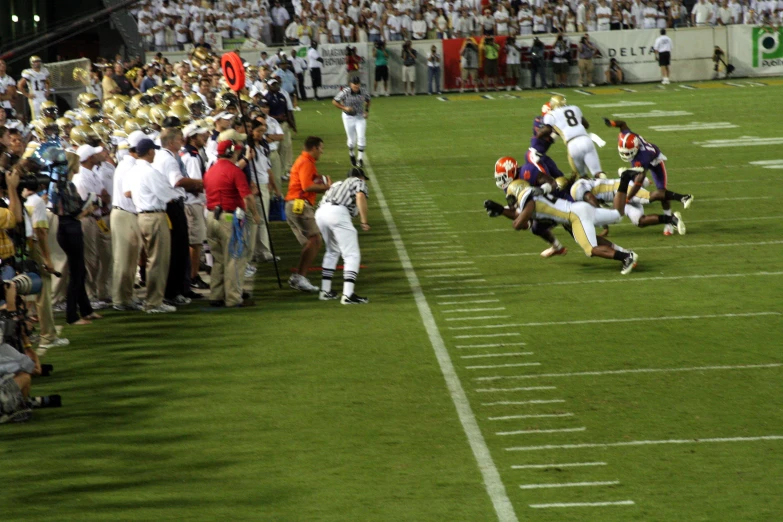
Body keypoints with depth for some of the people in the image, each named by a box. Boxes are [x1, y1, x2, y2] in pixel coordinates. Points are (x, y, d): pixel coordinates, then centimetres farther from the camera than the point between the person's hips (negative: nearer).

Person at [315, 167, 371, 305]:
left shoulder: (338, 184, 37)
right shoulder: (359, 182, 19)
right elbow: (360, 196, -3)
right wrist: (364, 221, -7)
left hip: (320, 212, 7)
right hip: (337, 212, -7)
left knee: (332, 251, 27)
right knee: (352, 255, -5)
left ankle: (325, 291, 26)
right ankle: (348, 295, -18)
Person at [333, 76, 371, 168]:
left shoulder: (363, 92, -11)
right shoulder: (345, 92, -20)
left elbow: (367, 100, 12)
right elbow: (334, 102, -10)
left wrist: (367, 111, 0)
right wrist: (344, 108, -22)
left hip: (360, 117, 2)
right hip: (348, 117, -2)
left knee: (361, 137, -8)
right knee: (352, 139, 4)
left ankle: (361, 158, 1)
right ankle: (351, 154, 34)